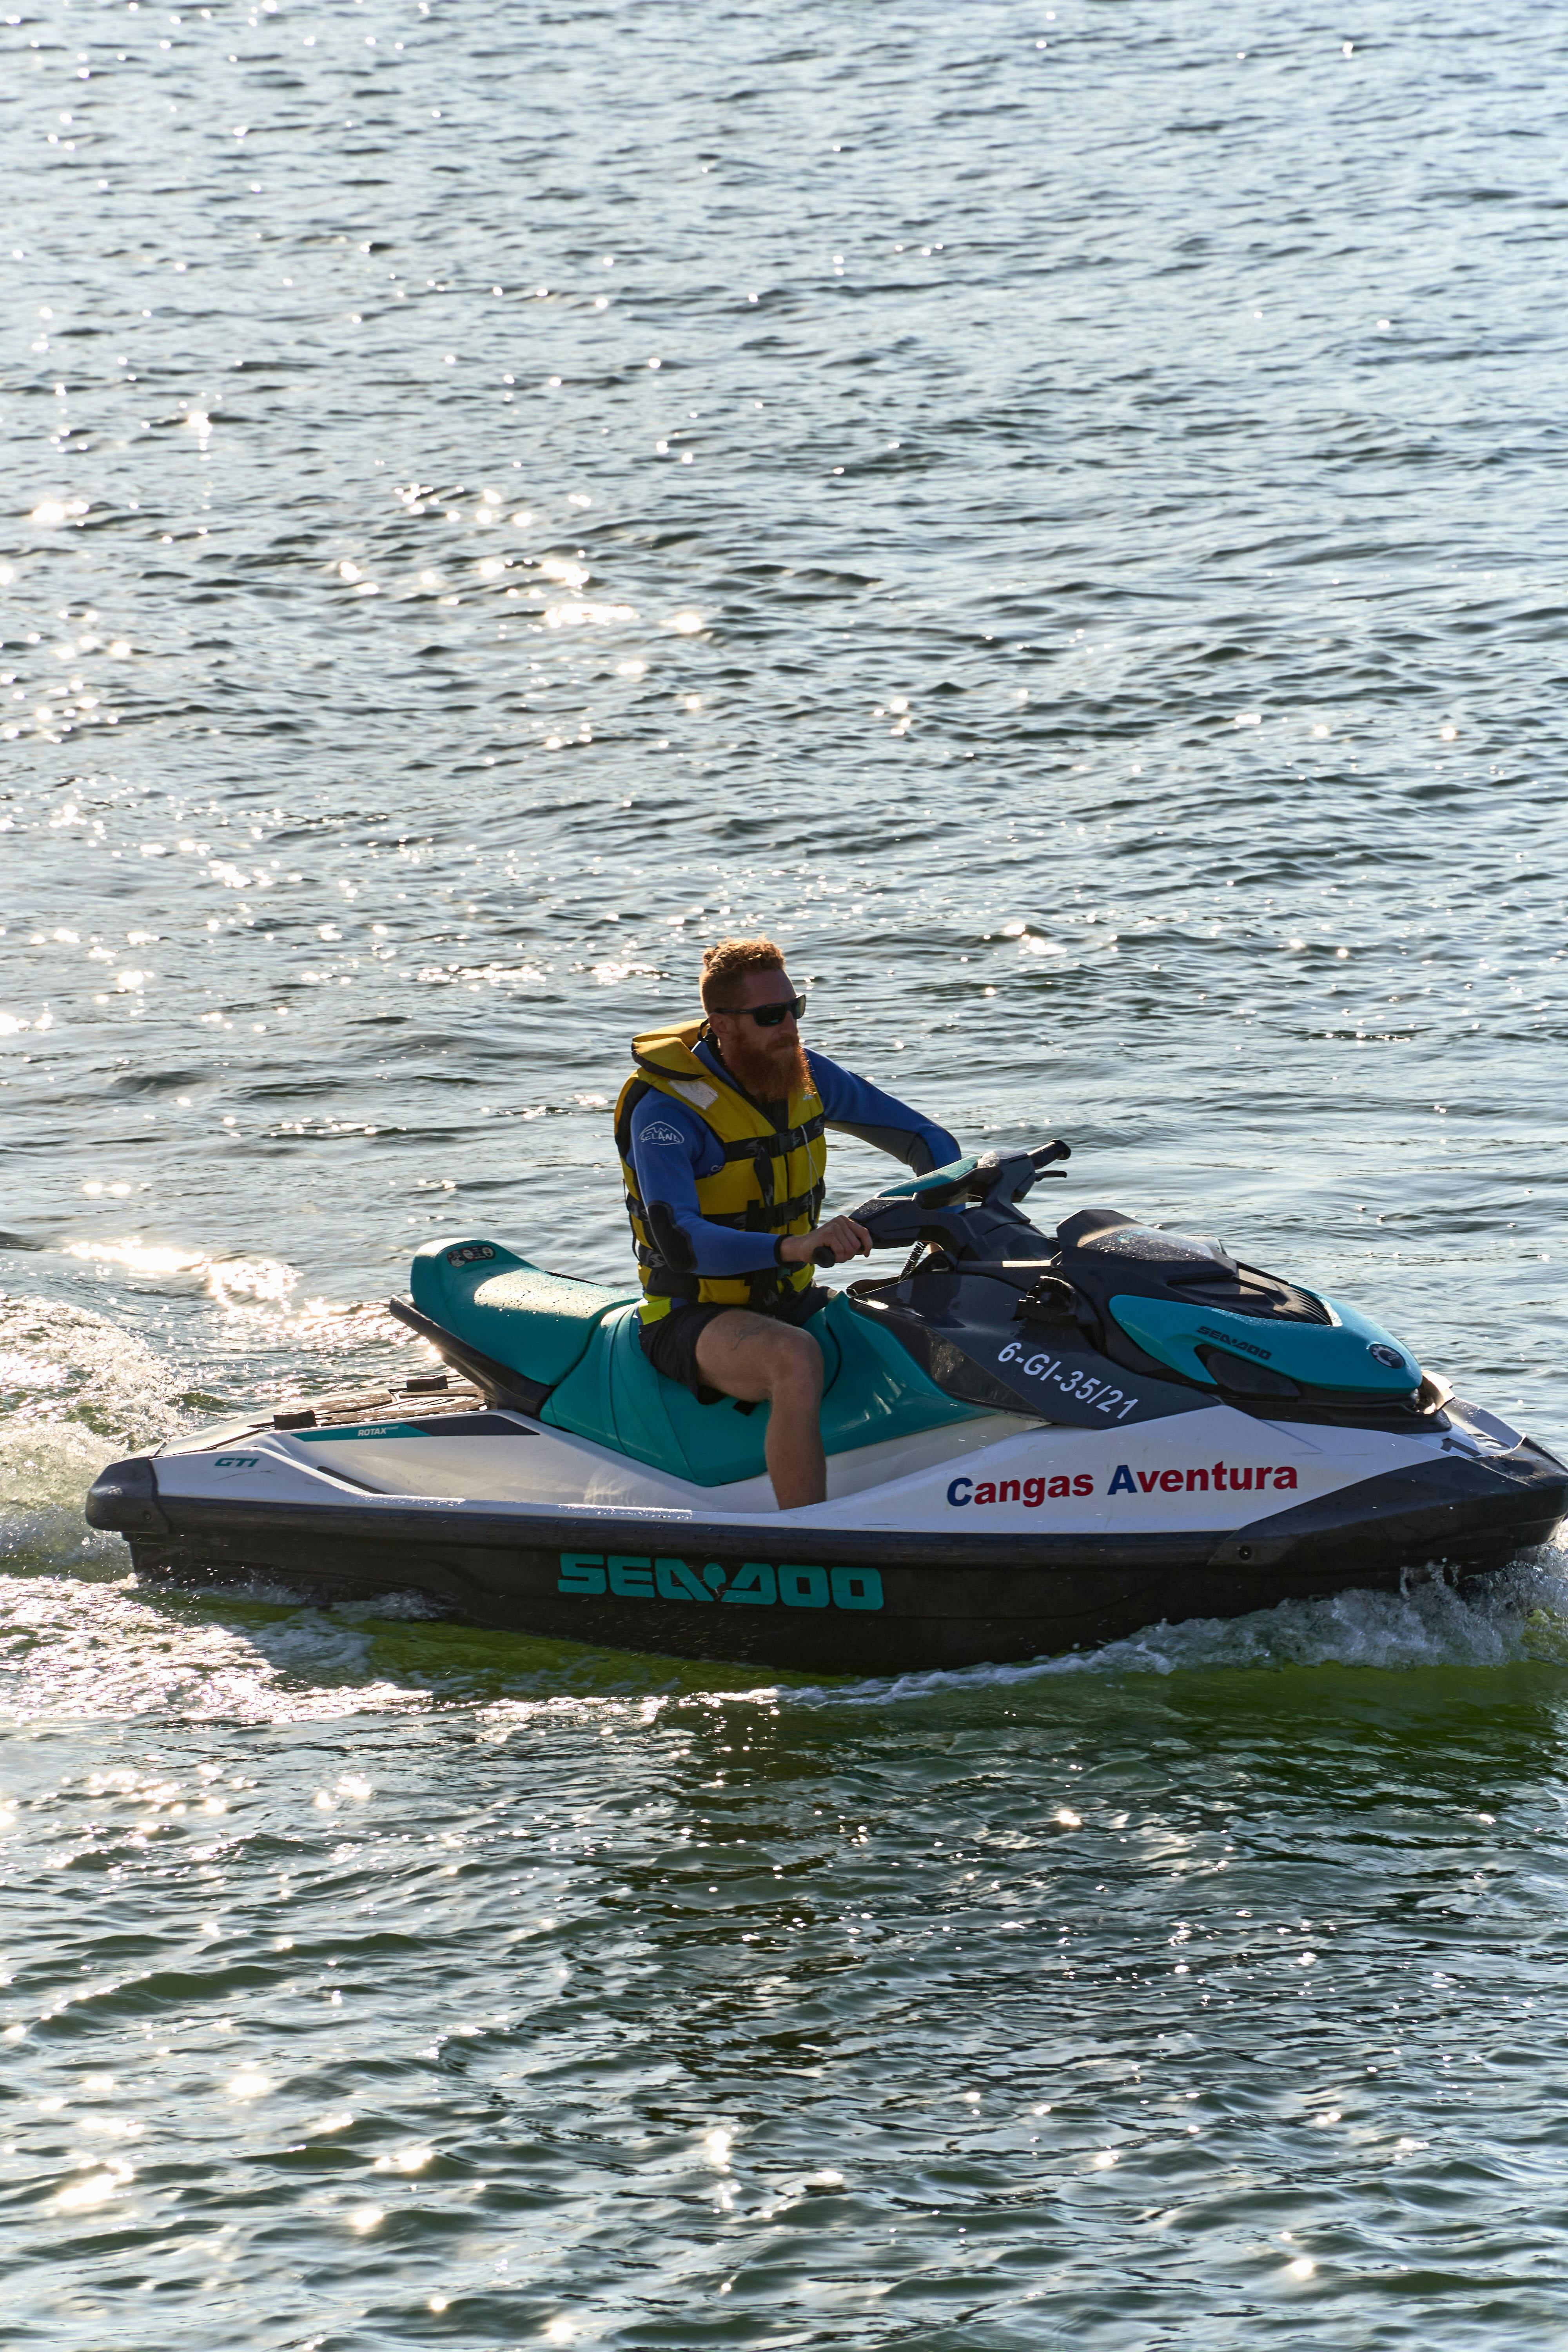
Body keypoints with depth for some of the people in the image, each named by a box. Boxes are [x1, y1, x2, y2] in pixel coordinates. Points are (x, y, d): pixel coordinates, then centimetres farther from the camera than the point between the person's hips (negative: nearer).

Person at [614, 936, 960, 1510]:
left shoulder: (807, 1076, 2)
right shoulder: (663, 1112, -19)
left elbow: (924, 1139, 14)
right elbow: (679, 1243, -33)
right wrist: (795, 1246, -48)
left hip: (794, 1304, 7)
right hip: (692, 1319, -7)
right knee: (796, 1357, -39)